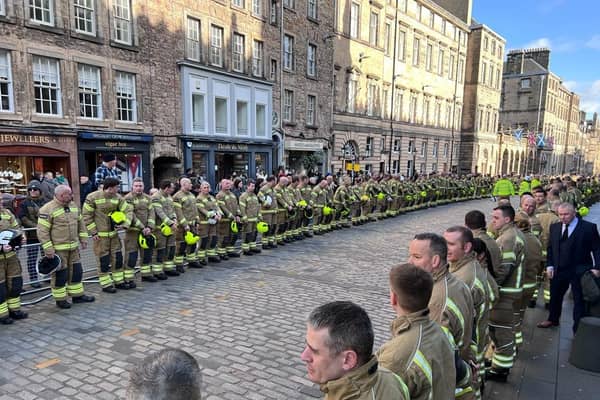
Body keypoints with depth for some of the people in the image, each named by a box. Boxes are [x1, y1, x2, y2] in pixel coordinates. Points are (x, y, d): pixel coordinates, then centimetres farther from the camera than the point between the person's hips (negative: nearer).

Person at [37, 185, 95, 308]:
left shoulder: (73, 205, 7)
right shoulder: (47, 209, -15)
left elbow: (80, 223, 17)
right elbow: (42, 231, -16)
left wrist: (83, 239, 13)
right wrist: (48, 249, -18)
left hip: (74, 247, 7)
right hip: (58, 249, -7)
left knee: (76, 271, 14)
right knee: (60, 274, 3)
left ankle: (77, 295, 27)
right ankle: (60, 299, 18)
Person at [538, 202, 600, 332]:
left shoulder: (589, 227, -9)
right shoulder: (554, 227, 4)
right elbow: (550, 247, 9)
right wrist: (549, 265, 1)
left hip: (580, 271, -4)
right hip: (558, 270, 5)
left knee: (579, 300, 8)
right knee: (555, 296, 18)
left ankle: (578, 328, 20)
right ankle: (552, 319, 38)